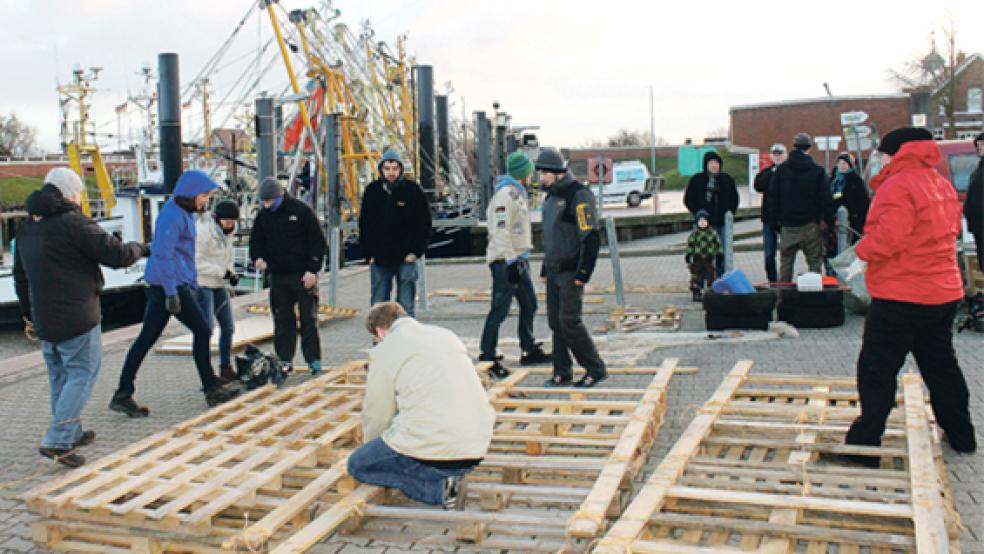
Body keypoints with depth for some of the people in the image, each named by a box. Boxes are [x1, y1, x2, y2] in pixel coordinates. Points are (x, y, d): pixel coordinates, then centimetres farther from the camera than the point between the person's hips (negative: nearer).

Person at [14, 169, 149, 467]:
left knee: (59, 376, 17)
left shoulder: (27, 227, 12)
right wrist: (140, 249, 7)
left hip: (44, 319, 8)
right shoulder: (74, 223, -15)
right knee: (82, 374, -1)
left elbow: (20, 274, 22)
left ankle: (71, 434, 27)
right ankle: (57, 441, -8)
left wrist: (27, 309, 34)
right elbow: (117, 255, -15)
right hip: (77, 317, -8)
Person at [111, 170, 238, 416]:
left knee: (147, 338, 8)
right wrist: (171, 293, -22)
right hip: (171, 285, -10)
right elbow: (163, 255, -21)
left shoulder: (184, 213, 17)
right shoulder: (172, 215, -14)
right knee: (202, 330, -1)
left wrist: (193, 284, 22)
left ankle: (123, 395, 11)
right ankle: (212, 391, 9)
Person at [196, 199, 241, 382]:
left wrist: (232, 273, 0)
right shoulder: (202, 230, -18)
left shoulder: (227, 231, 6)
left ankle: (225, 367, 21)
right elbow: (196, 262, -21)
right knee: (207, 327, -11)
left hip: (219, 284, 8)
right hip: (202, 284, -8)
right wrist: (222, 272, -23)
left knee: (228, 327, 8)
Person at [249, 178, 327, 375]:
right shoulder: (263, 216, 6)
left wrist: (312, 270, -11)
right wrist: (258, 257, -4)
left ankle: (313, 360, 8)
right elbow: (256, 241, 18)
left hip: (303, 275, -4)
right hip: (277, 277, 4)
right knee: (282, 319, 8)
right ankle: (284, 360, 16)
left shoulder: (302, 210, -7)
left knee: (308, 318, 0)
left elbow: (318, 241, -6)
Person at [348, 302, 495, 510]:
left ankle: (438, 487, -6)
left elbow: (377, 415, 7)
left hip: (434, 447, -8)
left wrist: (371, 445, 29)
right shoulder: (445, 334, 19)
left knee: (357, 464, 12)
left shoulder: (385, 351, 1)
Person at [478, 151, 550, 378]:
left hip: (518, 259, 10)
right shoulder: (505, 194, -14)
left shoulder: (517, 193, 18)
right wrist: (511, 261, -23)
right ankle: (487, 357, -2)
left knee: (529, 305, 16)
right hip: (505, 261, -10)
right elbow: (500, 231, -21)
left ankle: (529, 351, 27)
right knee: (499, 310, -7)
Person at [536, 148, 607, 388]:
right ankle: (562, 373, 16)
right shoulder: (551, 197, 16)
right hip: (554, 271, 9)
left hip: (572, 272, -9)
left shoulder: (579, 195, -12)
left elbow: (591, 237, -17)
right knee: (555, 321, 8)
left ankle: (595, 369, 2)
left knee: (569, 321, -10)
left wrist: (583, 272, -20)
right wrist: (545, 269, 20)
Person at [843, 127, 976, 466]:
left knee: (877, 370, -2)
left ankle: (865, 444, 1)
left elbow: (888, 236, -27)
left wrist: (862, 250, -8)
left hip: (901, 297, -9)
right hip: (944, 293, 9)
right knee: (941, 365, 21)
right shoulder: (943, 185, 12)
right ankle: (961, 436, 31)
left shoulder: (898, 186, -17)